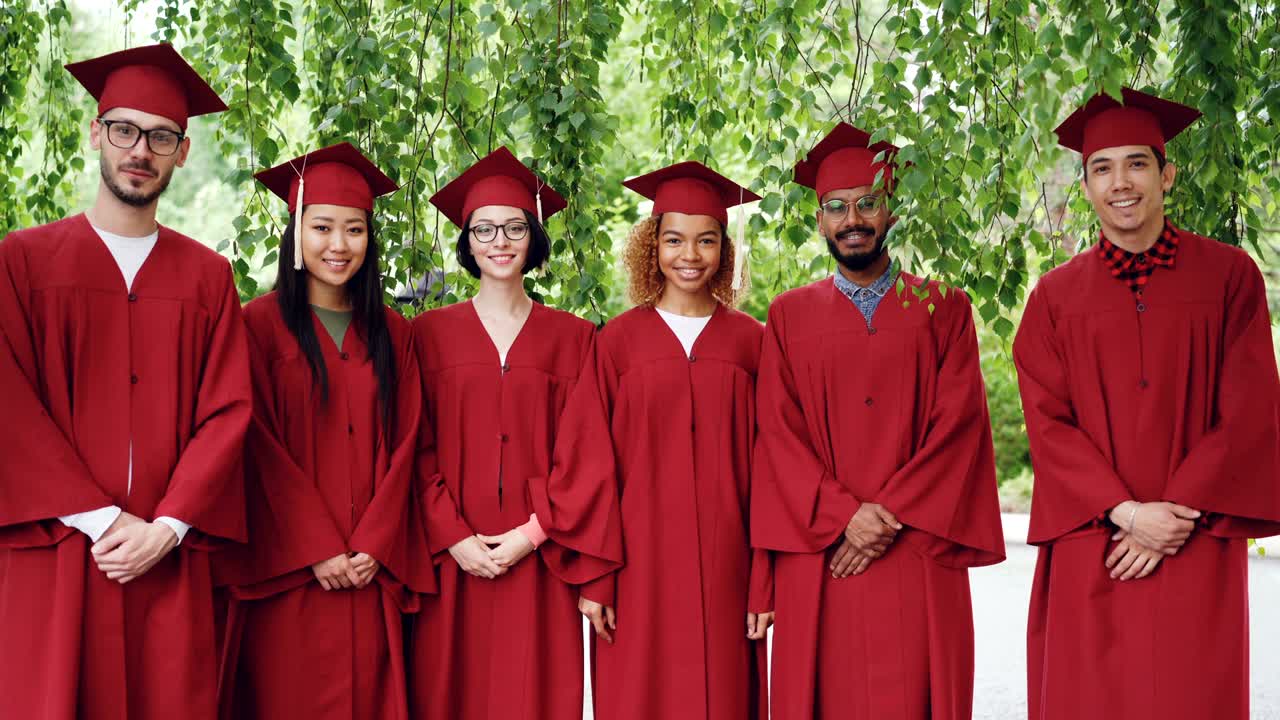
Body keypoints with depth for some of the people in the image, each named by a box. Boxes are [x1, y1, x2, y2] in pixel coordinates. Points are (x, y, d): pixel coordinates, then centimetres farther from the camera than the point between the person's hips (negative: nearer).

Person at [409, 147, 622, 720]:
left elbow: (587, 453, 0)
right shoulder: (430, 333, 5)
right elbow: (417, 450, 1)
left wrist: (534, 533, -10)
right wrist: (453, 537, -10)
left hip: (539, 563, 0)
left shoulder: (571, 338, 6)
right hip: (454, 563, 0)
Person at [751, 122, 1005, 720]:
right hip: (818, 560, 1)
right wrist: (842, 515, -11)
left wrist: (890, 514, -11)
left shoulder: (943, 308, 9)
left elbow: (959, 423, -1)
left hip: (917, 555, 0)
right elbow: (779, 433, 2)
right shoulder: (790, 316, 11)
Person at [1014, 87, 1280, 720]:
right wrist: (1125, 513, -11)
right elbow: (1048, 424, 1)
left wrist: (1178, 517, -10)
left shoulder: (1228, 278, 4)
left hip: (1196, 553, -1)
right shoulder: (1055, 298, 6)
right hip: (1089, 554, 1)